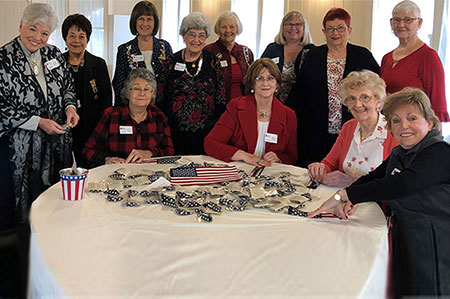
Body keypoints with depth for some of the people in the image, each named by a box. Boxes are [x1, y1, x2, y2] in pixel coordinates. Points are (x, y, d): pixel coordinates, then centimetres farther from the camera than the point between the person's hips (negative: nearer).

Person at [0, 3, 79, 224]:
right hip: (22, 146, -5)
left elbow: (68, 87, 18)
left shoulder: (54, 54, 5)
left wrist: (70, 107, -3)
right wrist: (39, 122, -17)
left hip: (57, 143, 5)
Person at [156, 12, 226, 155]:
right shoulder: (172, 62, 3)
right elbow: (160, 98, 7)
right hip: (176, 132, 0)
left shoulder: (212, 61, 3)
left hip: (206, 132, 0)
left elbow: (221, 98, 3)